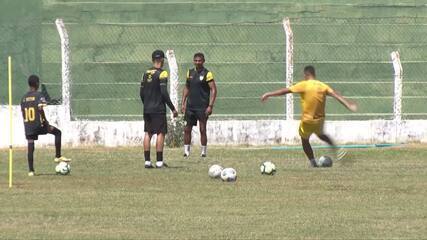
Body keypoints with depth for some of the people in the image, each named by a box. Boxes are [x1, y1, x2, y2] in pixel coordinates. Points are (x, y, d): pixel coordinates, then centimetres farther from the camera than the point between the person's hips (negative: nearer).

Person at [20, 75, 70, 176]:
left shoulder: (24, 97, 11)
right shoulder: (38, 95, -8)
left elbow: (23, 112, 13)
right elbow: (40, 108, -20)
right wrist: (45, 121, -13)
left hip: (28, 126, 5)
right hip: (38, 124, -5)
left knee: (30, 147, 7)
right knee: (57, 132, 12)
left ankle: (31, 170, 4)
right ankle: (58, 156, 7)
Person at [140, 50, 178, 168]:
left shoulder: (146, 73, 10)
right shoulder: (161, 73, -11)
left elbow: (142, 93, 13)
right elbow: (164, 93, -16)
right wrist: (173, 108, -11)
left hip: (147, 109, 7)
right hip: (158, 109, -6)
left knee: (148, 133, 8)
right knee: (160, 133, -3)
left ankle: (147, 161, 6)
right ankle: (159, 161, -6)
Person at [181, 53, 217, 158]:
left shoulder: (207, 74, -7)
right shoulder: (190, 72, 10)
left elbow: (213, 90, -8)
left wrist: (210, 106, -15)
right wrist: (183, 103, 12)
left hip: (202, 106, -5)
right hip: (190, 105, 5)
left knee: (202, 129, -4)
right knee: (187, 129, 5)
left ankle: (204, 151, 4)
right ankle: (186, 151, 12)